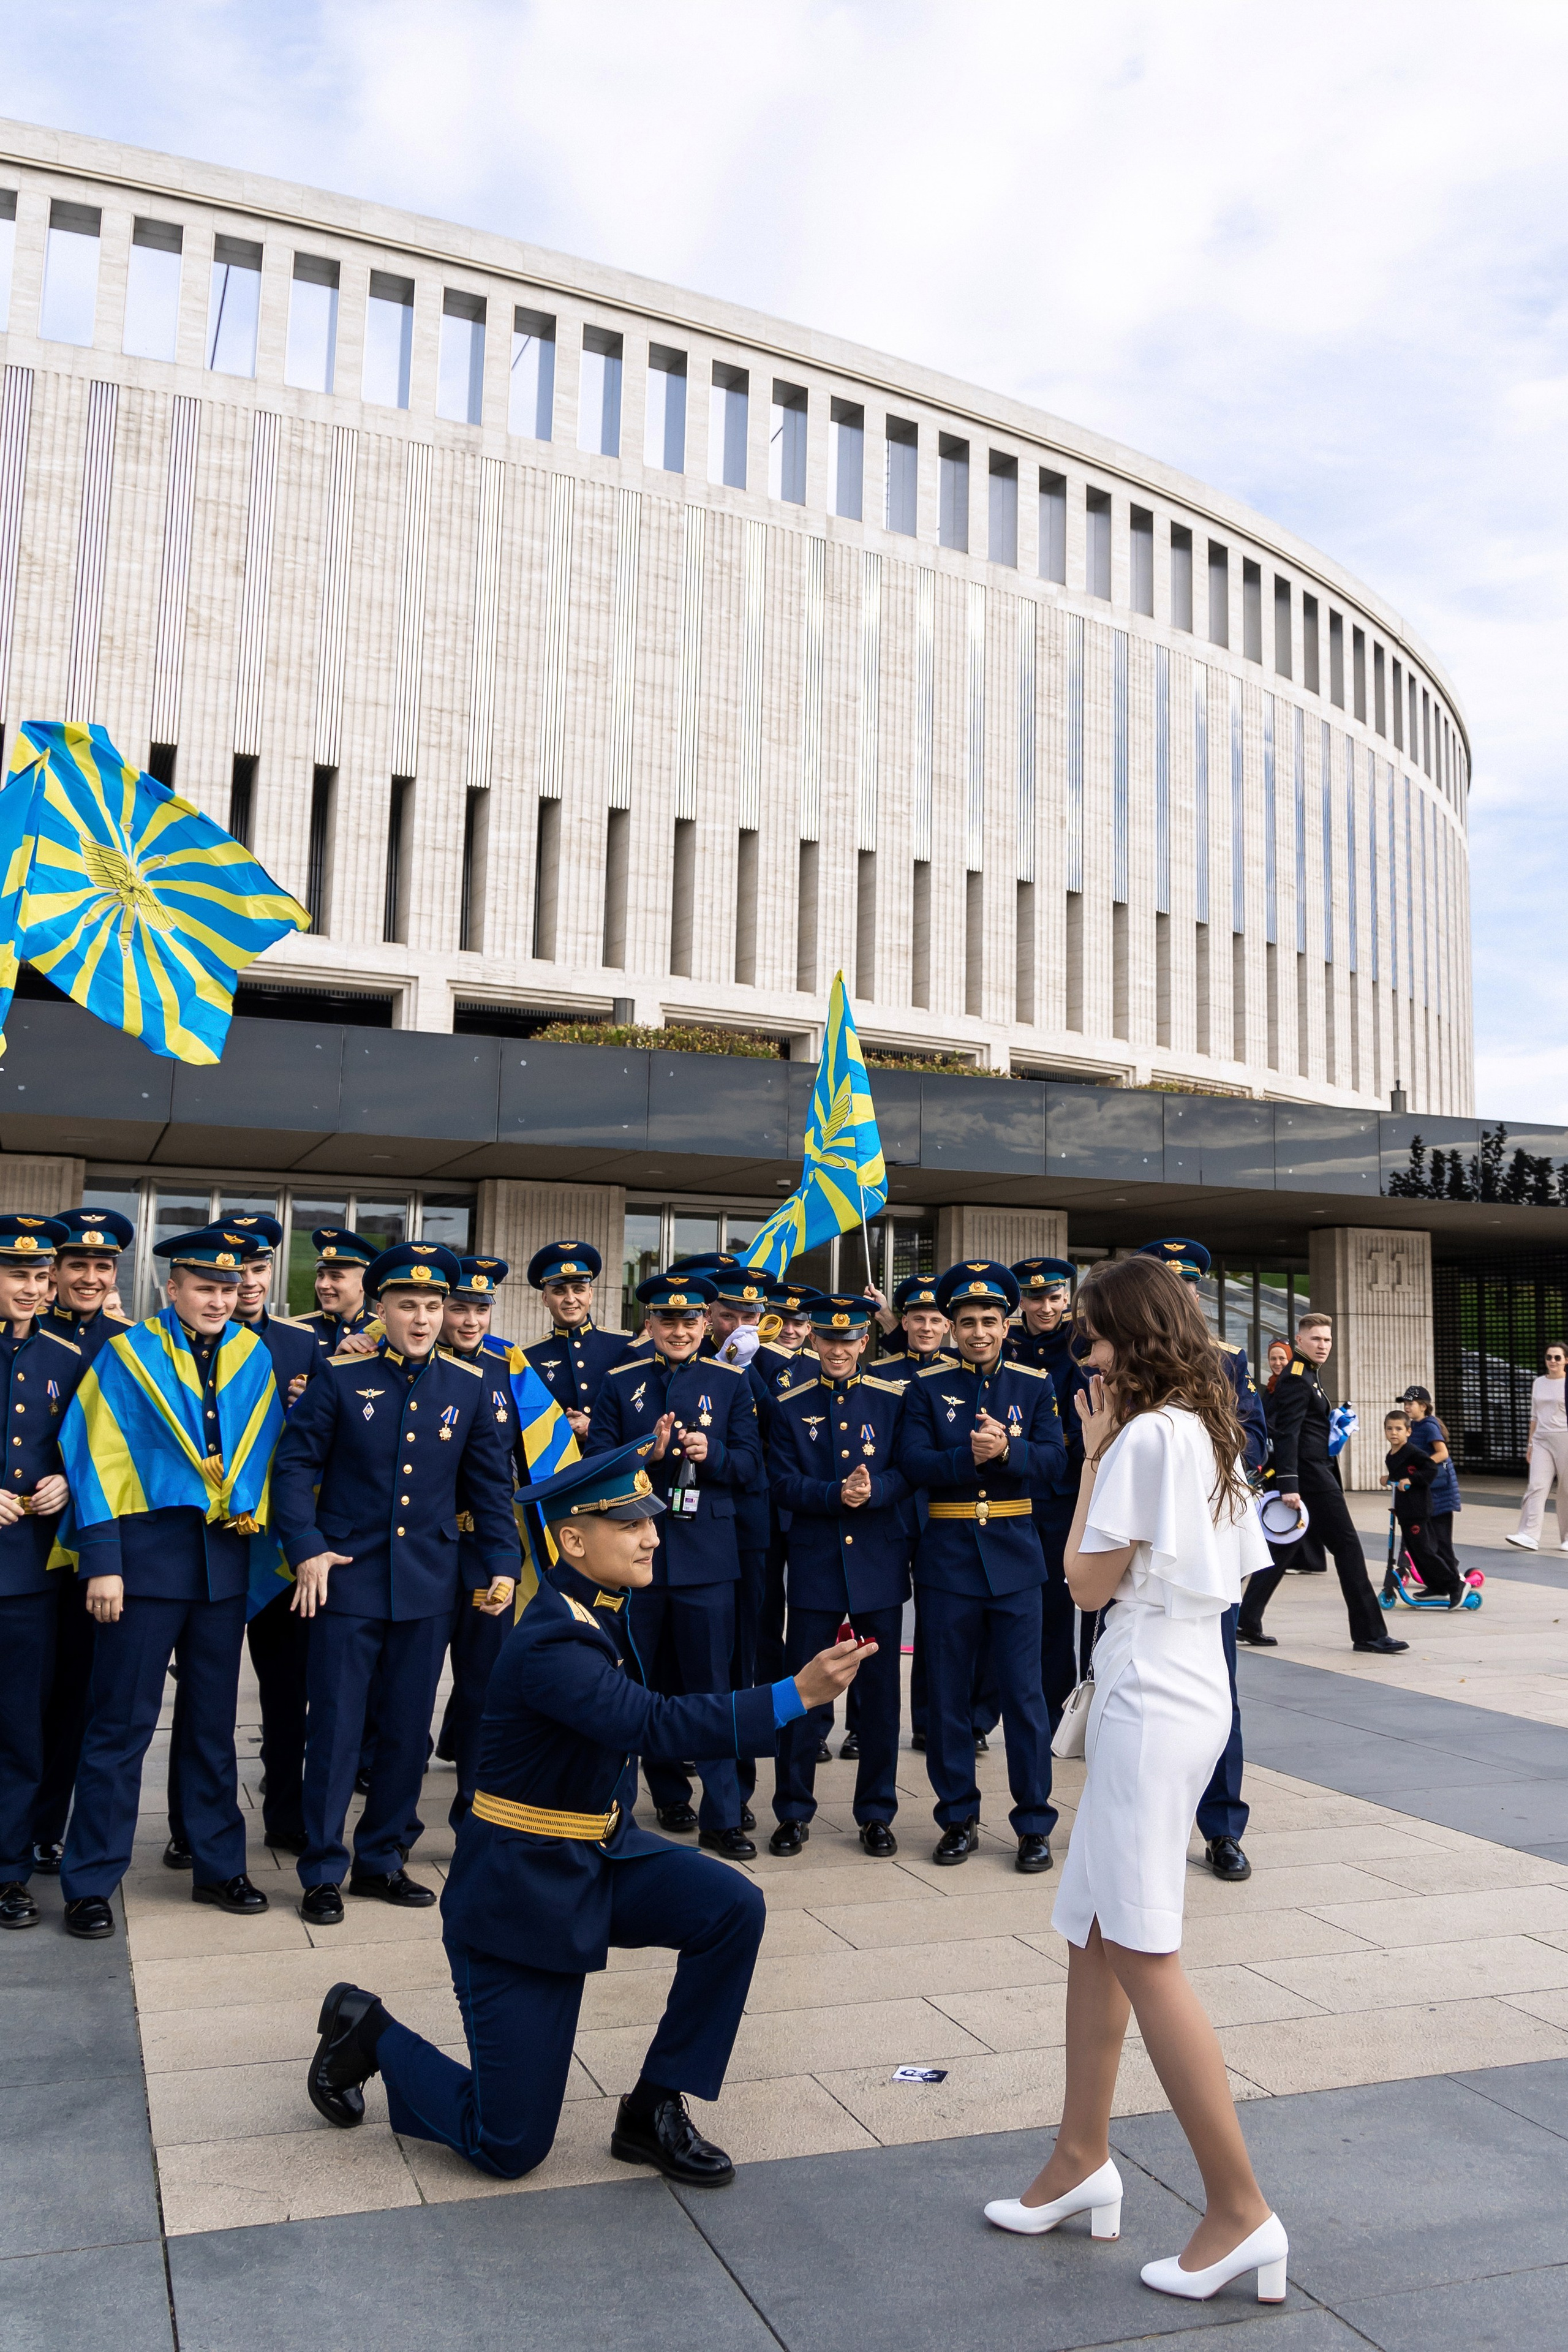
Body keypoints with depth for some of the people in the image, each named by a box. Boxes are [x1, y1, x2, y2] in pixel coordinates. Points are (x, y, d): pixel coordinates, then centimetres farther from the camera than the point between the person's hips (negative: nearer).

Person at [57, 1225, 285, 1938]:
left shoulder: (254, 1359, 7)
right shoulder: (128, 1356, -3)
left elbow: (265, 1455, 9)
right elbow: (97, 1461, -7)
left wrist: (252, 1523, -2)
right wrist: (102, 1564, -12)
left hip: (225, 1559, 4)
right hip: (147, 1554, -4)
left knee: (213, 1720, 13)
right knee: (121, 1723, 2)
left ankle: (218, 1865, 25)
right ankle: (89, 1883, 14)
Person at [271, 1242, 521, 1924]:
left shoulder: (468, 1385, 4)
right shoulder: (341, 1376, -3)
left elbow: (490, 1482, 10)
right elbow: (295, 1465, -2)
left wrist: (502, 1562, 3)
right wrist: (306, 1549, -12)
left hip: (428, 1585, 3)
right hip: (348, 1578, -3)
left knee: (408, 1730, 9)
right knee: (336, 1727, 2)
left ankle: (383, 1859, 25)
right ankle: (323, 1872, 16)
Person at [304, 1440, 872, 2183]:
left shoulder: (605, 1607, -3)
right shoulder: (550, 1643, -31)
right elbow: (653, 1726, -44)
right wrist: (796, 1695, -49)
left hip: (603, 1854, 8)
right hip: (520, 1890, -8)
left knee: (733, 1907, -16)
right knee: (510, 2147, -1)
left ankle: (653, 2111, 2)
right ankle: (366, 2032, 24)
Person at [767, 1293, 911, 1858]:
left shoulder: (893, 1399, 4)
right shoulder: (790, 1407, 5)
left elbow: (909, 1471, -1)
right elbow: (782, 1483, -3)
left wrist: (873, 1490, -20)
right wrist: (836, 1494, -18)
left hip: (879, 1562, 0)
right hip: (814, 1562, 0)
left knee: (880, 1689, 6)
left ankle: (876, 1813, 18)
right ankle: (793, 1812, 16)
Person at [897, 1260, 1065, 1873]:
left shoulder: (1034, 1384, 5)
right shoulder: (926, 1387, 2)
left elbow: (1053, 1457, -6)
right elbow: (913, 1463, -9)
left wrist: (1007, 1449, -24)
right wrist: (969, 1455, -24)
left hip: (1014, 1556, 0)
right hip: (946, 1557, 0)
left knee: (1024, 1694, 2)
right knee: (948, 1696, 7)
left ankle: (1034, 1822, 14)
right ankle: (959, 1818, 20)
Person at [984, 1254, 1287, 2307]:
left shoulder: (1147, 1435, -16)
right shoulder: (1213, 1436, 12)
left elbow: (1089, 1582, -11)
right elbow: (1237, 1575, 16)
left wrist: (1094, 1453, -6)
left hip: (1150, 1705, -10)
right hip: (1193, 1693, 10)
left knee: (1143, 1954, -5)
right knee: (1095, 1932, 16)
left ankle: (1240, 2211, 2)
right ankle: (1084, 2159, 27)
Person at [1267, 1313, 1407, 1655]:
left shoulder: (1303, 1376, 18)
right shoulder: (1298, 1379, -13)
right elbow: (1287, 1433, -22)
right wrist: (1289, 1484, -28)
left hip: (1312, 1475, 10)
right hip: (1311, 1477, -10)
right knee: (1347, 1547, -6)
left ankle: (1246, 1621, 14)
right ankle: (1369, 1633, -2)